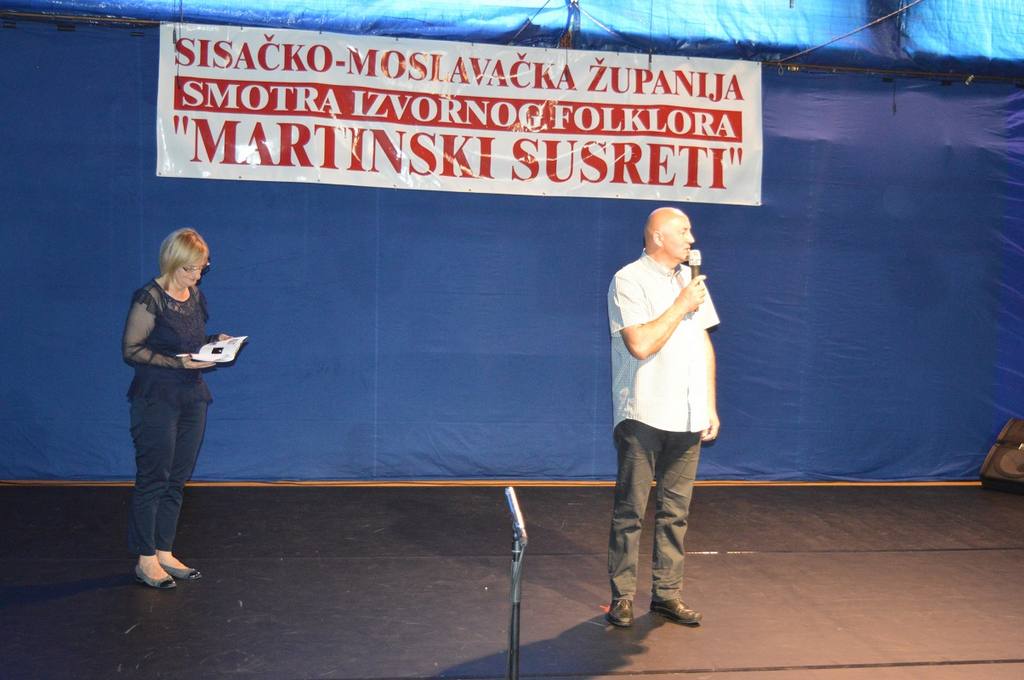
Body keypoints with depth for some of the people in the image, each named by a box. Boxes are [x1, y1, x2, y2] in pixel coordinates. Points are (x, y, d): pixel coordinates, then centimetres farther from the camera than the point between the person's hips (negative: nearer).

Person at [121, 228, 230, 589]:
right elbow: (131, 350, -14)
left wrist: (215, 341, 1)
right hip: (157, 399, -7)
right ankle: (146, 560, 10)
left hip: (192, 397, 7)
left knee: (177, 481, 12)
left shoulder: (195, 295, 9)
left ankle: (164, 552, 22)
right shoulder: (149, 298, -14)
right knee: (153, 480, 0)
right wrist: (178, 362, -21)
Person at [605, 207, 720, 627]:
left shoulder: (690, 279, 15)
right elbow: (641, 344, -18)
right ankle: (622, 597, 9)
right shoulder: (629, 281, -7)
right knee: (630, 512, 0)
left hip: (686, 418, 6)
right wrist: (681, 306, -10)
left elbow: (704, 345, 18)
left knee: (675, 512, 9)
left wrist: (710, 406, 14)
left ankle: (667, 593, 18)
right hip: (643, 417, -6)